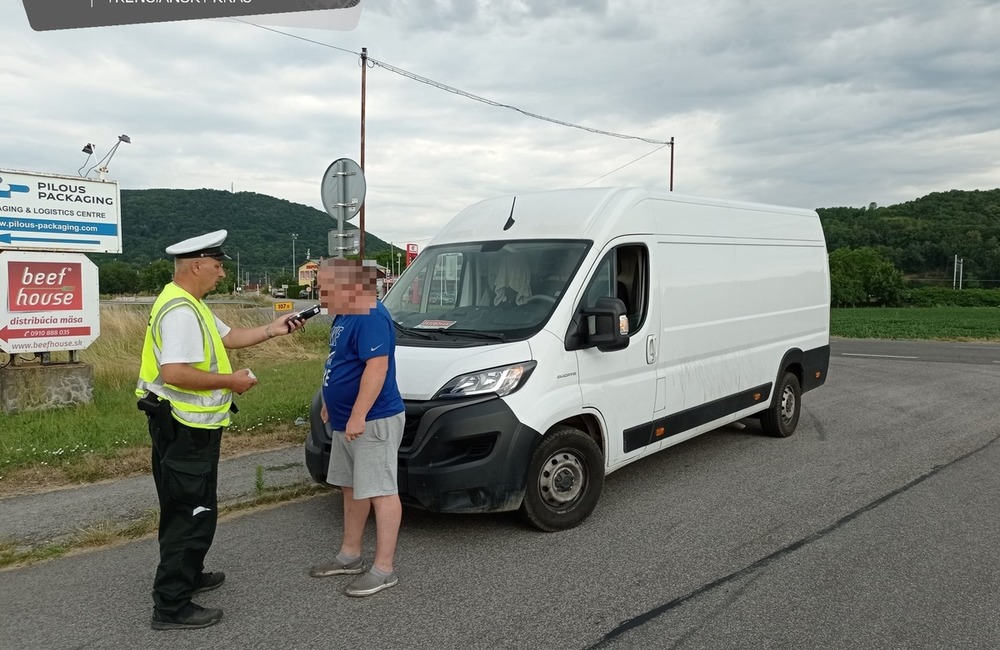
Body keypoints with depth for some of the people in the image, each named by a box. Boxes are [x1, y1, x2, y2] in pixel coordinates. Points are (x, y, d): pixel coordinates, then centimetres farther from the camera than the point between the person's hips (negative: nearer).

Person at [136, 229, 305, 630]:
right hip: (185, 427, -11)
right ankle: (171, 607, 4)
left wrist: (272, 330, 13)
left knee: (188, 510, 22)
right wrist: (230, 381, -22)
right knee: (191, 515, -5)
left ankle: (188, 575, 37)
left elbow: (228, 337, 21)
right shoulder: (180, 311, -22)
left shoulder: (191, 305, 13)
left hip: (187, 425, 11)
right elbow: (174, 373, -31)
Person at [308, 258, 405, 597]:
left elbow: (377, 367, -28)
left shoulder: (370, 319, -21)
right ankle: (350, 556, 31)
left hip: (373, 422, -11)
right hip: (346, 422, 11)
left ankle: (383, 569, 2)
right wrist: (332, 403, 24)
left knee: (381, 492, -5)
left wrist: (358, 416, -29)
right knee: (352, 488, 18)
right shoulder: (345, 316, 12)